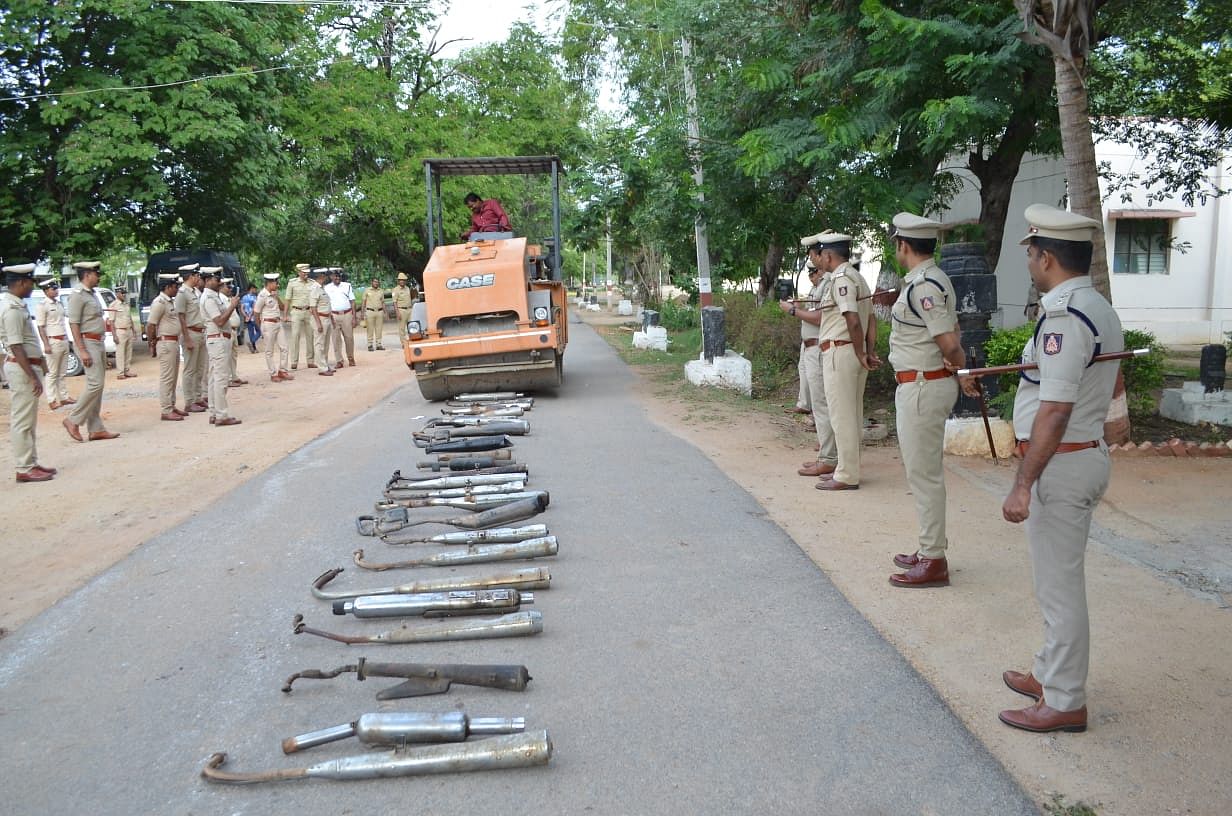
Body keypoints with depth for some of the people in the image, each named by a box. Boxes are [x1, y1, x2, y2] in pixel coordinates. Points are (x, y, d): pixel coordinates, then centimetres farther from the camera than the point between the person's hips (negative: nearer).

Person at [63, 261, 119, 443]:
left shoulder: (93, 294, 15)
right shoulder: (78, 295, -11)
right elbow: (73, 324, -16)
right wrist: (82, 351, -22)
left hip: (98, 343, 9)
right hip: (87, 343, -9)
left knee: (97, 386, 8)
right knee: (95, 383, -13)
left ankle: (96, 429, 11)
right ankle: (73, 420, -2)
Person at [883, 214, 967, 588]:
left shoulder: (922, 286, -19)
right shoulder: (933, 280, 13)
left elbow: (949, 344, -21)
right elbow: (952, 337, 15)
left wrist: (962, 370, -5)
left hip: (922, 386, -11)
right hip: (931, 384, 11)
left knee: (924, 473, -4)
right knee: (924, 471, 18)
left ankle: (933, 562, 4)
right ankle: (930, 549, 30)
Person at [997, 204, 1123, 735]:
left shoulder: (1064, 317, -21)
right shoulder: (1101, 309, 11)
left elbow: (1054, 412, -26)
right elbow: (1113, 386, 18)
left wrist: (1023, 486, -24)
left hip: (1060, 464, -10)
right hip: (1088, 454, 11)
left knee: (1059, 586, 0)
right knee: (1059, 580, 21)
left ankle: (1064, 703, 13)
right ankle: (1050, 673, 36)